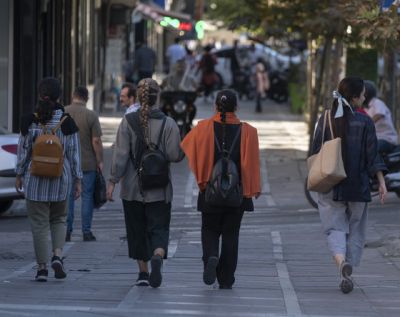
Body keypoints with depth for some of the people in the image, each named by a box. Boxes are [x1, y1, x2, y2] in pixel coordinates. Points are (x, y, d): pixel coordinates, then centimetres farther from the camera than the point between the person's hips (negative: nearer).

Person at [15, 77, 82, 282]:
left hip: (35, 180, -1)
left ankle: (42, 267, 4)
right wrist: (77, 180, 5)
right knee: (58, 219, 19)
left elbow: (23, 150, -1)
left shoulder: (29, 121, -6)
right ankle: (57, 255, -1)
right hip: (61, 180, 1)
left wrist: (19, 175, 11)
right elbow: (74, 154, -2)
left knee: (39, 224, 5)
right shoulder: (67, 122, -6)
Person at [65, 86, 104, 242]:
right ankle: (86, 232, 4)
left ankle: (67, 231, 7)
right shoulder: (91, 115, -9)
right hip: (88, 163, -2)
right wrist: (100, 161, -1)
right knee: (87, 196, 4)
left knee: (67, 196, 8)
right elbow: (96, 141, -11)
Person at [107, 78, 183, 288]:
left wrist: (113, 181, -5)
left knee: (137, 231, 13)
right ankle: (157, 257, -28)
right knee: (159, 229, 2)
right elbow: (174, 156, -9)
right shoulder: (168, 123, -6)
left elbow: (121, 154, -8)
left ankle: (143, 273, 17)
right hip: (159, 189, -1)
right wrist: (184, 150, 13)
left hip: (132, 187, 1)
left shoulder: (128, 121, -5)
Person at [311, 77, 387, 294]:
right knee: (355, 230, 13)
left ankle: (342, 262, -27)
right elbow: (373, 156, -7)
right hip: (358, 186, -1)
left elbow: (315, 153, 2)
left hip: (330, 186, 1)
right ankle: (347, 276, 11)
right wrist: (381, 182, -3)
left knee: (335, 227, 2)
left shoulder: (325, 120, -1)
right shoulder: (364, 122, -6)